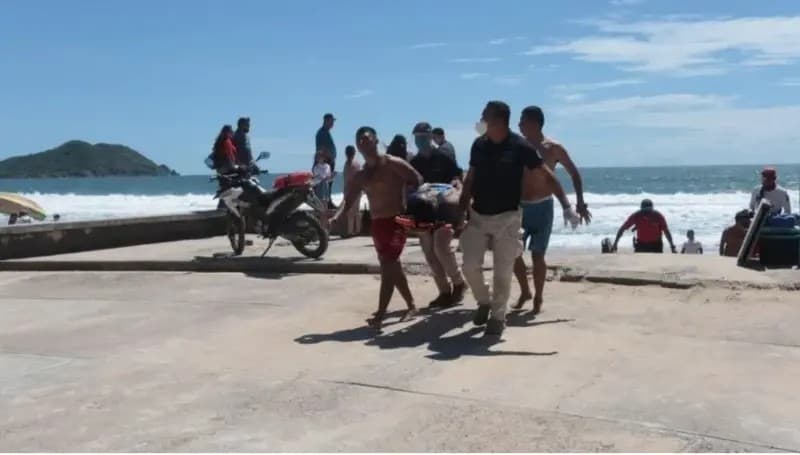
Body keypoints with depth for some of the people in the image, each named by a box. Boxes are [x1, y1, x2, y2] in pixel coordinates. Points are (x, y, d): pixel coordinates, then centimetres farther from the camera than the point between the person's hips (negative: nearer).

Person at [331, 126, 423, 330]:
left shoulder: (393, 164, -8)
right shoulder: (360, 175, 12)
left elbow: (418, 181, -11)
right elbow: (349, 199, 7)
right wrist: (336, 216, -12)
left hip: (396, 221, -8)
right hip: (376, 223, 8)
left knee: (388, 267, -14)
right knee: (392, 267, 14)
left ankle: (380, 315, -17)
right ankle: (411, 306, 28)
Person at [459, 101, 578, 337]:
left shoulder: (520, 146, -11)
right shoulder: (479, 145, 2)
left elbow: (547, 176, -8)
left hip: (507, 217, -4)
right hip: (478, 216, 4)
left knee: (502, 271, 0)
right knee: (470, 266, -2)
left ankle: (498, 316, 17)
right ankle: (484, 302, 24)